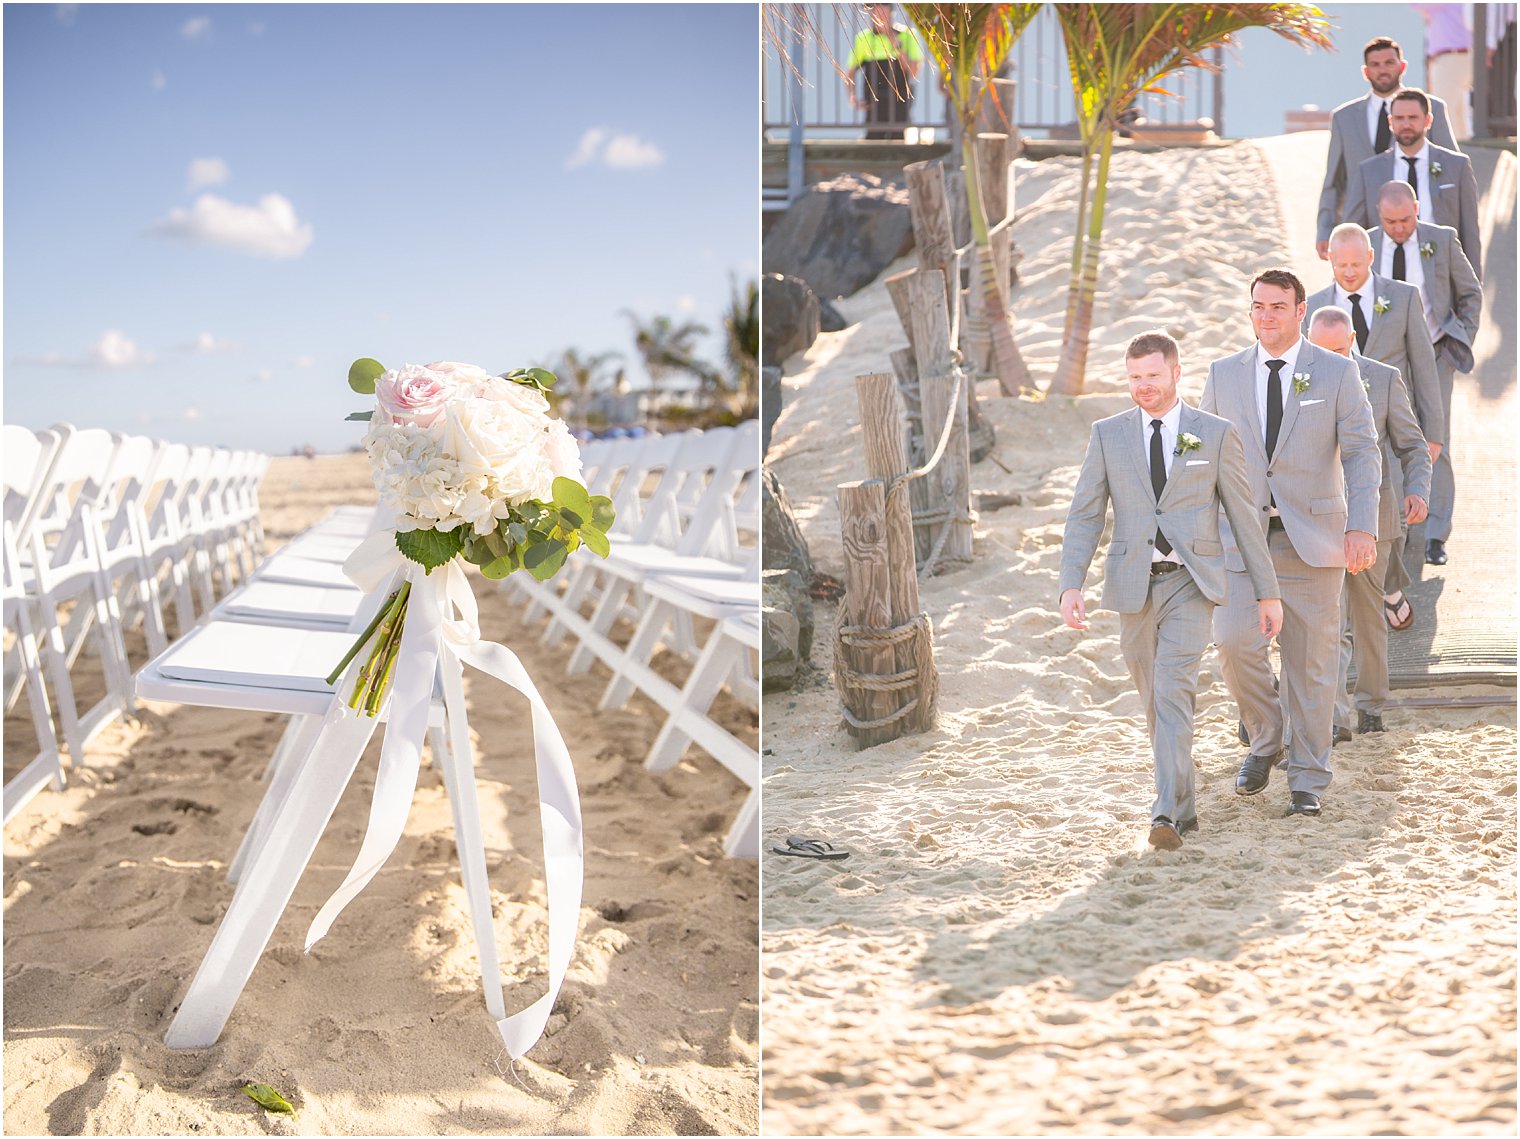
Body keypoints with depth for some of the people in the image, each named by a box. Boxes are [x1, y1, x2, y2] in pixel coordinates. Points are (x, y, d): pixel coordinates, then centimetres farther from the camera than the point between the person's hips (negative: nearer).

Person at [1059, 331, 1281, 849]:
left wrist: (1268, 592, 6)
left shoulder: (1216, 434, 2)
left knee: (1174, 691, -18)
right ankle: (1184, 806, 28)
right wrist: (1070, 585, -9)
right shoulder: (1108, 435, 6)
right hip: (1132, 586, 3)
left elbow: (1244, 516, 5)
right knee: (1154, 702, 12)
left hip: (1191, 585, -3)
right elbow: (1084, 515, 3)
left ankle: (1167, 813, -22)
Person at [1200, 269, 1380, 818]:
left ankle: (1308, 779, 18)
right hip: (1242, 536, 1)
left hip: (1312, 537, -1)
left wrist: (1362, 526, -18)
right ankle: (1265, 738, 11)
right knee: (1234, 640, -16)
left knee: (1310, 661, 4)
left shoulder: (1337, 372, 1)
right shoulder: (1223, 374, 8)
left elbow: (1362, 453, -4)